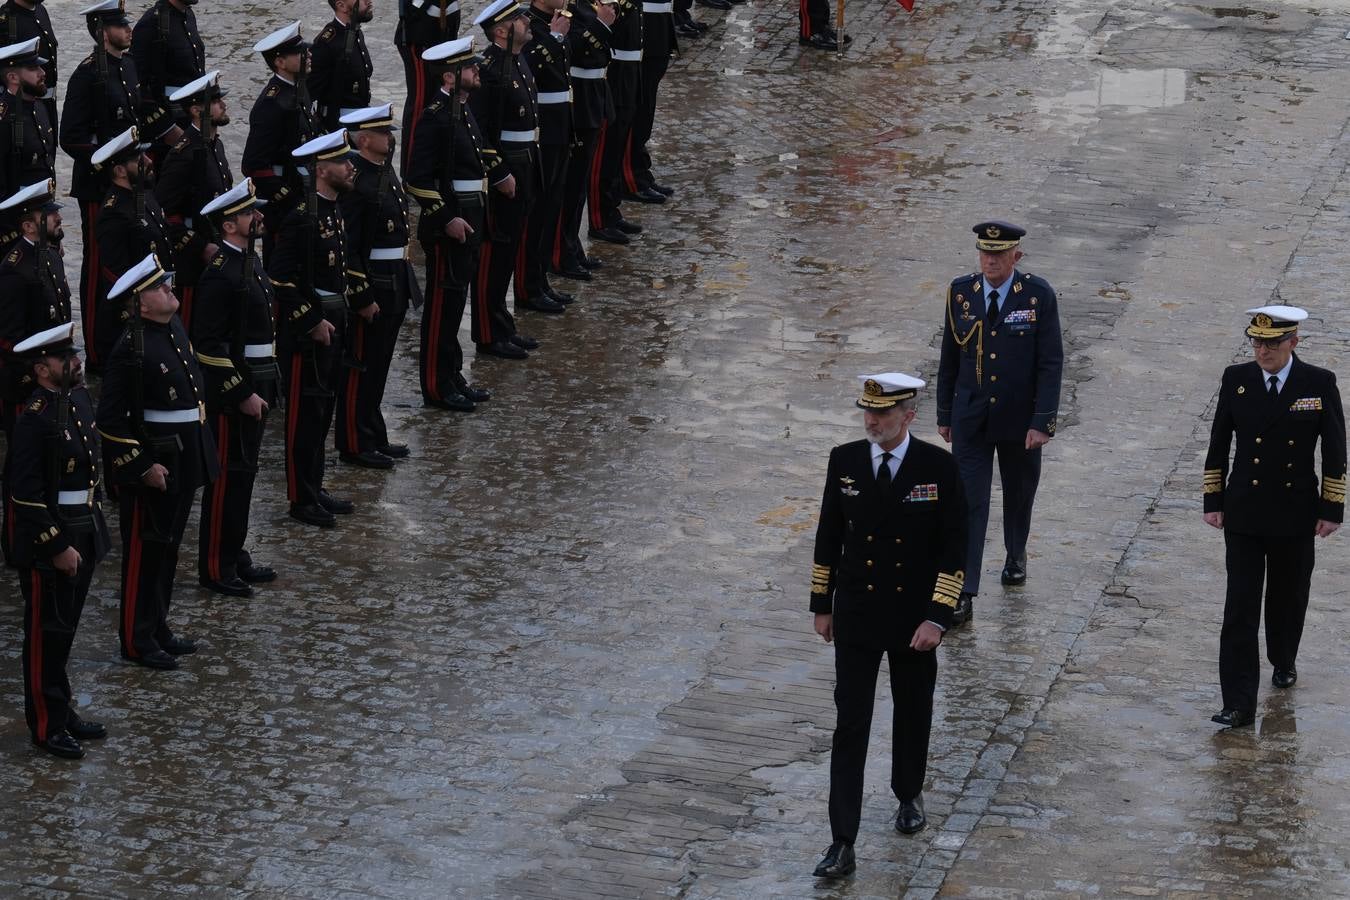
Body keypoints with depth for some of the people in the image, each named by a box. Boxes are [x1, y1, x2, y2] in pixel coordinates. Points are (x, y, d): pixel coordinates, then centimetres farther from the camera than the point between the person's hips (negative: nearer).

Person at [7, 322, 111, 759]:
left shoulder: (80, 399, 4)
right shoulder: (33, 420, -21)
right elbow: (27, 497, -22)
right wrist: (57, 547, -20)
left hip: (84, 536, 8)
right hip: (46, 546, -8)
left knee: (65, 629, 19)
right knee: (46, 636, 5)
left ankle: (63, 711, 31)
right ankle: (46, 726, 15)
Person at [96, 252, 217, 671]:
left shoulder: (174, 328, 6)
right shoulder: (132, 350, -21)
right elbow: (112, 418, -21)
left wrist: (199, 451, 19)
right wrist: (142, 467, -21)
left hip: (185, 459, 9)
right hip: (152, 463, -9)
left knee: (168, 547, 17)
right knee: (145, 552, 2)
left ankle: (158, 628, 29)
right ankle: (137, 640, 12)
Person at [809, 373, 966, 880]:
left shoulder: (938, 467, -11)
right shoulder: (844, 462, -5)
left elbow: (954, 548, -9)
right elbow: (828, 537, 5)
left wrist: (937, 618, -14)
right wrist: (821, 605, 7)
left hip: (914, 620, -1)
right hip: (855, 620, 1)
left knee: (913, 717, 18)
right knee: (850, 728, -4)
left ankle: (909, 796, 45)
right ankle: (842, 846, -5)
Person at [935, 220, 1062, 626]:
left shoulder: (1038, 295, -11)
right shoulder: (960, 292, -4)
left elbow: (1051, 362, -11)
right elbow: (950, 359, 5)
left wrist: (1042, 421, -15)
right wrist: (944, 414, 8)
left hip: (1020, 421, -1)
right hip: (970, 419, 1)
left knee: (1018, 495, 18)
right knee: (969, 502, -6)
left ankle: (1016, 557, 46)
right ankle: (963, 595, -8)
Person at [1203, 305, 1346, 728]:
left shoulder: (1319, 384, -7)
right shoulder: (1236, 380, -3)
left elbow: (1334, 452, -1)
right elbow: (1218, 444, 5)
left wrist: (1332, 509, -3)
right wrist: (1213, 500, 3)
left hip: (1295, 516, 0)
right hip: (1244, 515, 0)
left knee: (1288, 597, 17)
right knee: (1240, 608, -5)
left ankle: (1283, 661, 46)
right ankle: (1239, 704, -7)